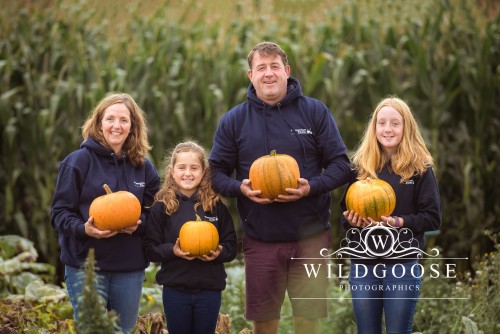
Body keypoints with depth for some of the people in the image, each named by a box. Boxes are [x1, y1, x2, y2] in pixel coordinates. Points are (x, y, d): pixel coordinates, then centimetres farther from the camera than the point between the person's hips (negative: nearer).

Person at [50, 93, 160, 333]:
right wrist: (83, 229, -22)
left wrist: (139, 224, -9)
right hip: (86, 264, -4)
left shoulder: (143, 167, 9)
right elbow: (59, 212, -3)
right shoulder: (78, 161, -3)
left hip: (130, 267, 4)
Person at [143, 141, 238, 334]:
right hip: (175, 289, -1)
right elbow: (150, 248, -3)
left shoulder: (216, 205, 1)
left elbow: (231, 246, 4)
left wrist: (219, 253, -16)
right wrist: (172, 251, -20)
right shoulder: (162, 206, -2)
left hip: (210, 289, 1)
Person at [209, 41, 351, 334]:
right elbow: (216, 172, 7)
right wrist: (240, 188, -14)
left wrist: (312, 187, -17)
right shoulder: (234, 120, 4)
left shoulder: (315, 112, 1)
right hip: (260, 240, 1)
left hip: (309, 236, -1)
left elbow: (341, 165, 1)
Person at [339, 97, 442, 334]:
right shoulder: (360, 166, 8)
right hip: (363, 263, 3)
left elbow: (433, 218, -3)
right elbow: (345, 213, 13)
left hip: (403, 262, -3)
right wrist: (353, 220, -9)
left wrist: (399, 222, -18)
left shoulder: (420, 168, -1)